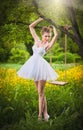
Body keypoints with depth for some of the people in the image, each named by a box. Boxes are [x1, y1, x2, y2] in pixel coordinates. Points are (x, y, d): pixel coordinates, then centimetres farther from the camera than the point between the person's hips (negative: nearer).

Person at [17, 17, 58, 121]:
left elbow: (56, 35, -18)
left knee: (40, 92, -1)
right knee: (40, 92, 9)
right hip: (34, 66, 5)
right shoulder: (37, 40, 9)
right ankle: (45, 113, 18)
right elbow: (31, 27, 13)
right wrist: (41, 19, 9)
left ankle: (40, 114, 6)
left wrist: (53, 25, -2)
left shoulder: (48, 45, -3)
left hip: (41, 66, -5)